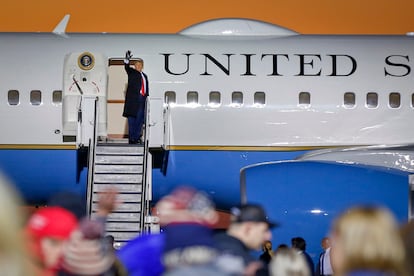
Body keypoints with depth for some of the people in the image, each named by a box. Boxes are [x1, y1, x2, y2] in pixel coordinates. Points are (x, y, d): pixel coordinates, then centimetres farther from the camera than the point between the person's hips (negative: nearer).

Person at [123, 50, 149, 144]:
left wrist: (146, 97, 13)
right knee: (132, 118, -7)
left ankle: (137, 137, 11)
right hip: (133, 98, -6)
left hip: (142, 99, 6)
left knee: (140, 119, 5)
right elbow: (127, 68, -12)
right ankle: (131, 138, -8)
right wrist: (127, 60, -30)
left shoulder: (144, 76, 24)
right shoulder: (132, 72, 8)